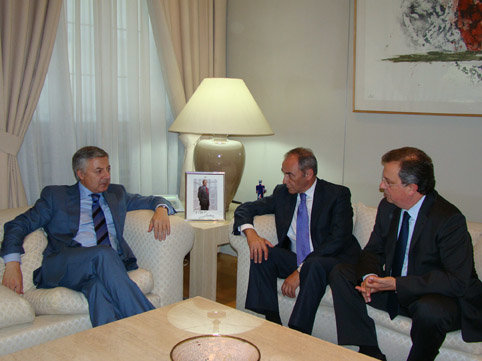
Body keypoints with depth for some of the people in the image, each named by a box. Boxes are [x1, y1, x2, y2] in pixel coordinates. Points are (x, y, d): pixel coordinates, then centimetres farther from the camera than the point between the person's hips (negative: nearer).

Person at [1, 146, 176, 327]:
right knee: (104, 253, -34)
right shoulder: (55, 195, 17)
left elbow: (149, 201, 34)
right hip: (64, 267, -2)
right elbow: (18, 225, 11)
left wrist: (161, 209, 7)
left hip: (112, 264, 2)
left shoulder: (116, 193, 28)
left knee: (99, 285, -35)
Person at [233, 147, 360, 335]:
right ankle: (271, 321, -20)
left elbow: (338, 240, -19)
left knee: (314, 265, -37)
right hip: (295, 259, 5)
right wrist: (250, 233, -15)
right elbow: (245, 208, 10)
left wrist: (300, 271, -26)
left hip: (331, 261, -5)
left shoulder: (338, 195, -8)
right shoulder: (282, 193, 7)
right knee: (261, 252, -20)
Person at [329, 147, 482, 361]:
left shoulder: (449, 219, -22)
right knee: (340, 275, -7)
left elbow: (458, 281, -27)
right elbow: (373, 251, 8)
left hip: (439, 297, -6)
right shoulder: (388, 207, -2)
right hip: (394, 288, 7)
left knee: (429, 310, -40)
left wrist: (398, 284, -31)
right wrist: (369, 276, -16)